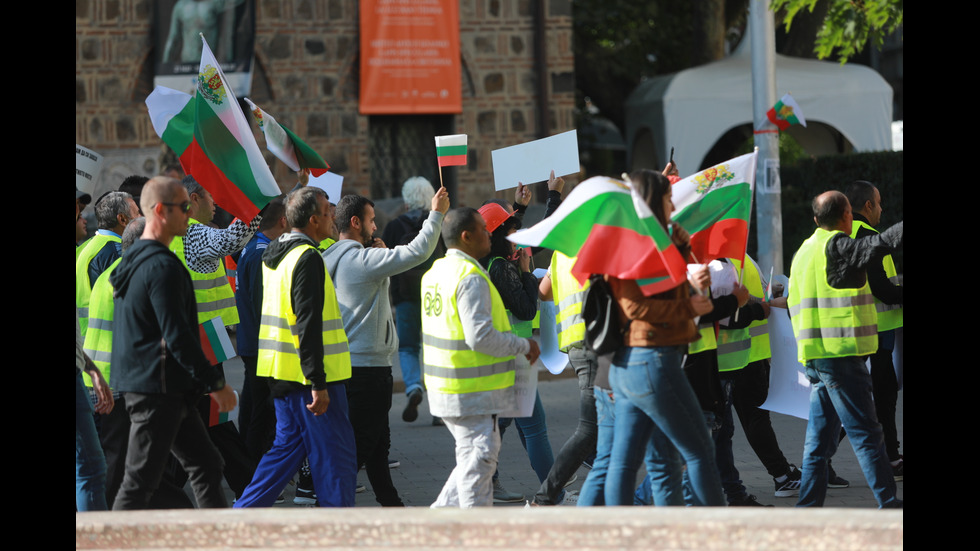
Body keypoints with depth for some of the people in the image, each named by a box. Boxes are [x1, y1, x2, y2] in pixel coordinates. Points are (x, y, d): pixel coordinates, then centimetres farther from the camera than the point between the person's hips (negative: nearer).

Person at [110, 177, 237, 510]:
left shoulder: (134, 260, 15)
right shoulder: (162, 266, -18)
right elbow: (177, 335, -23)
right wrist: (214, 383, -17)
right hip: (157, 388, -10)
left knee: (206, 464, 13)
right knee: (140, 480, -6)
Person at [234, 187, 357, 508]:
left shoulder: (274, 254, 13)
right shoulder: (308, 258, -17)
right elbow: (308, 325, -22)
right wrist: (318, 383, -22)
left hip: (283, 373, 9)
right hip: (309, 375, -9)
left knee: (288, 447, 16)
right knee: (335, 457, 0)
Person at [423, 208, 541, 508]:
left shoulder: (436, 272, 11)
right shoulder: (471, 278, -19)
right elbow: (480, 336, -24)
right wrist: (524, 346, -12)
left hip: (446, 387, 9)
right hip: (473, 392, -9)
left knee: (471, 456, 19)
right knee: (479, 458, -1)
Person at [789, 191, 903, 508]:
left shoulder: (803, 252, 17)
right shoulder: (836, 247, -11)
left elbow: (794, 305, 22)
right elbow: (882, 244, -24)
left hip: (815, 358, 9)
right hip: (841, 355, -9)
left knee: (820, 439, 11)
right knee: (866, 434, -7)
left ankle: (808, 507, 11)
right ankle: (888, 505, -7)